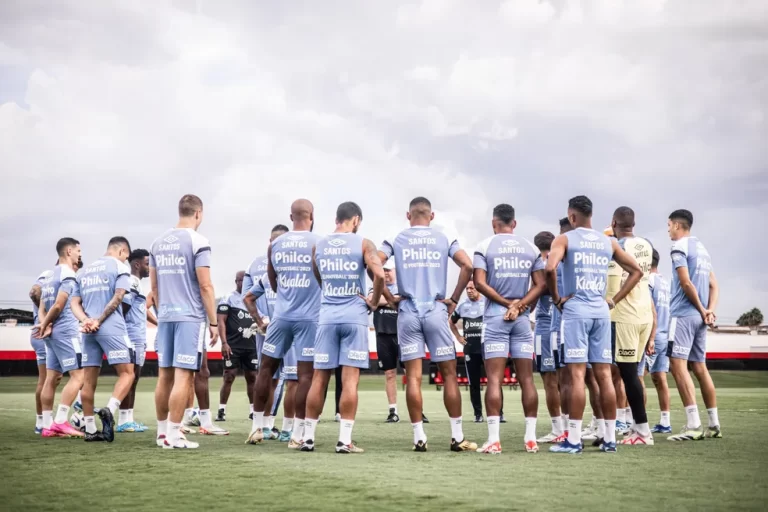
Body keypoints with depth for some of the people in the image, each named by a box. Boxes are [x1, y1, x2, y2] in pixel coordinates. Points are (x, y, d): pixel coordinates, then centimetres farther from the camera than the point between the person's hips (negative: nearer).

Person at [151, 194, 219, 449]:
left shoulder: (158, 243, 11)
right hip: (190, 317, -6)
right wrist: (213, 322, -5)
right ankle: (173, 434, -6)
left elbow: (154, 286, 16)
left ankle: (162, 430, 20)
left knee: (165, 375, 12)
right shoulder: (197, 241, -8)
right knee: (183, 376, -5)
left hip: (165, 316, 7)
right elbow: (205, 286, -10)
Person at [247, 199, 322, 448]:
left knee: (266, 368, 14)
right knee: (305, 374, -2)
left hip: (282, 315, 3)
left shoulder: (274, 245, 5)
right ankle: (297, 434, -3)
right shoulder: (318, 243, -5)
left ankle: (257, 428, 17)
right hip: (309, 317, -3)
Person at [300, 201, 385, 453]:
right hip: (354, 316, -3)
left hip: (327, 316, 3)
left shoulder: (318, 246, 9)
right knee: (350, 380, -3)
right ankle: (344, 440, -5)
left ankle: (308, 437, 10)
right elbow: (379, 274, -16)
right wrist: (374, 302, -3)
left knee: (319, 378, 7)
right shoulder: (363, 244, -3)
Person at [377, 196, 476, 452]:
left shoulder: (396, 240, 6)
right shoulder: (444, 239, 7)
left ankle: (419, 437, 1)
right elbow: (468, 265, -6)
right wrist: (454, 299, 2)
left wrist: (390, 297, 1)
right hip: (436, 311, 0)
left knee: (413, 376, 2)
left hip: (408, 313, 0)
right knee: (449, 373, 5)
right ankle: (457, 436, 5)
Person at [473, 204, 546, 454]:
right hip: (522, 317, 3)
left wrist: (507, 303, -5)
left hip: (495, 315, -3)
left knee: (494, 379, -4)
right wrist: (519, 305, -5)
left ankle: (493, 439, -10)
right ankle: (531, 438, 7)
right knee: (527, 378, 6)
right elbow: (541, 284, 2)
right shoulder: (531, 248, 8)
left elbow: (480, 282, -10)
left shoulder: (485, 246, -2)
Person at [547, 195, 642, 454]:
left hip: (575, 308, -4)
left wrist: (556, 297, -5)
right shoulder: (609, 242, 13)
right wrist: (615, 299, 14)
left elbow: (550, 268, -19)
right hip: (601, 309, 4)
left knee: (577, 374, -6)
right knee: (604, 375, 6)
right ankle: (610, 439, 9)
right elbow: (636, 271, 17)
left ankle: (573, 440, -6)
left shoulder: (564, 239, -2)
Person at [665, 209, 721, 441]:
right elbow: (714, 285, 15)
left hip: (683, 314, -9)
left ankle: (693, 425, -20)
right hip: (699, 317, 9)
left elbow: (686, 284, -15)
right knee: (699, 367, 13)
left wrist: (701, 310, -5)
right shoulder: (702, 248, 18)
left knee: (678, 365, -12)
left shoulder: (680, 247, -8)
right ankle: (714, 425, 15)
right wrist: (710, 310, 2)